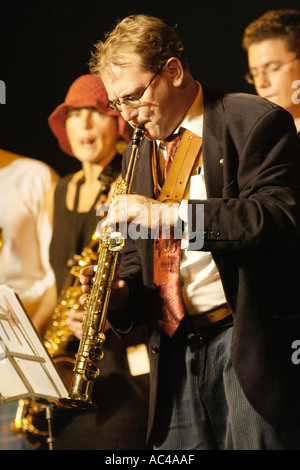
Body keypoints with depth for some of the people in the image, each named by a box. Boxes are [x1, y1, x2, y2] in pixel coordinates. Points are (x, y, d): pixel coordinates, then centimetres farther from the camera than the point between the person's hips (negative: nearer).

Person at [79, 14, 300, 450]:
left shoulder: (255, 123, -5)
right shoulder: (139, 154, 18)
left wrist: (170, 213, -23)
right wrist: (120, 290, 1)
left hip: (249, 340, -6)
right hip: (175, 354, 6)